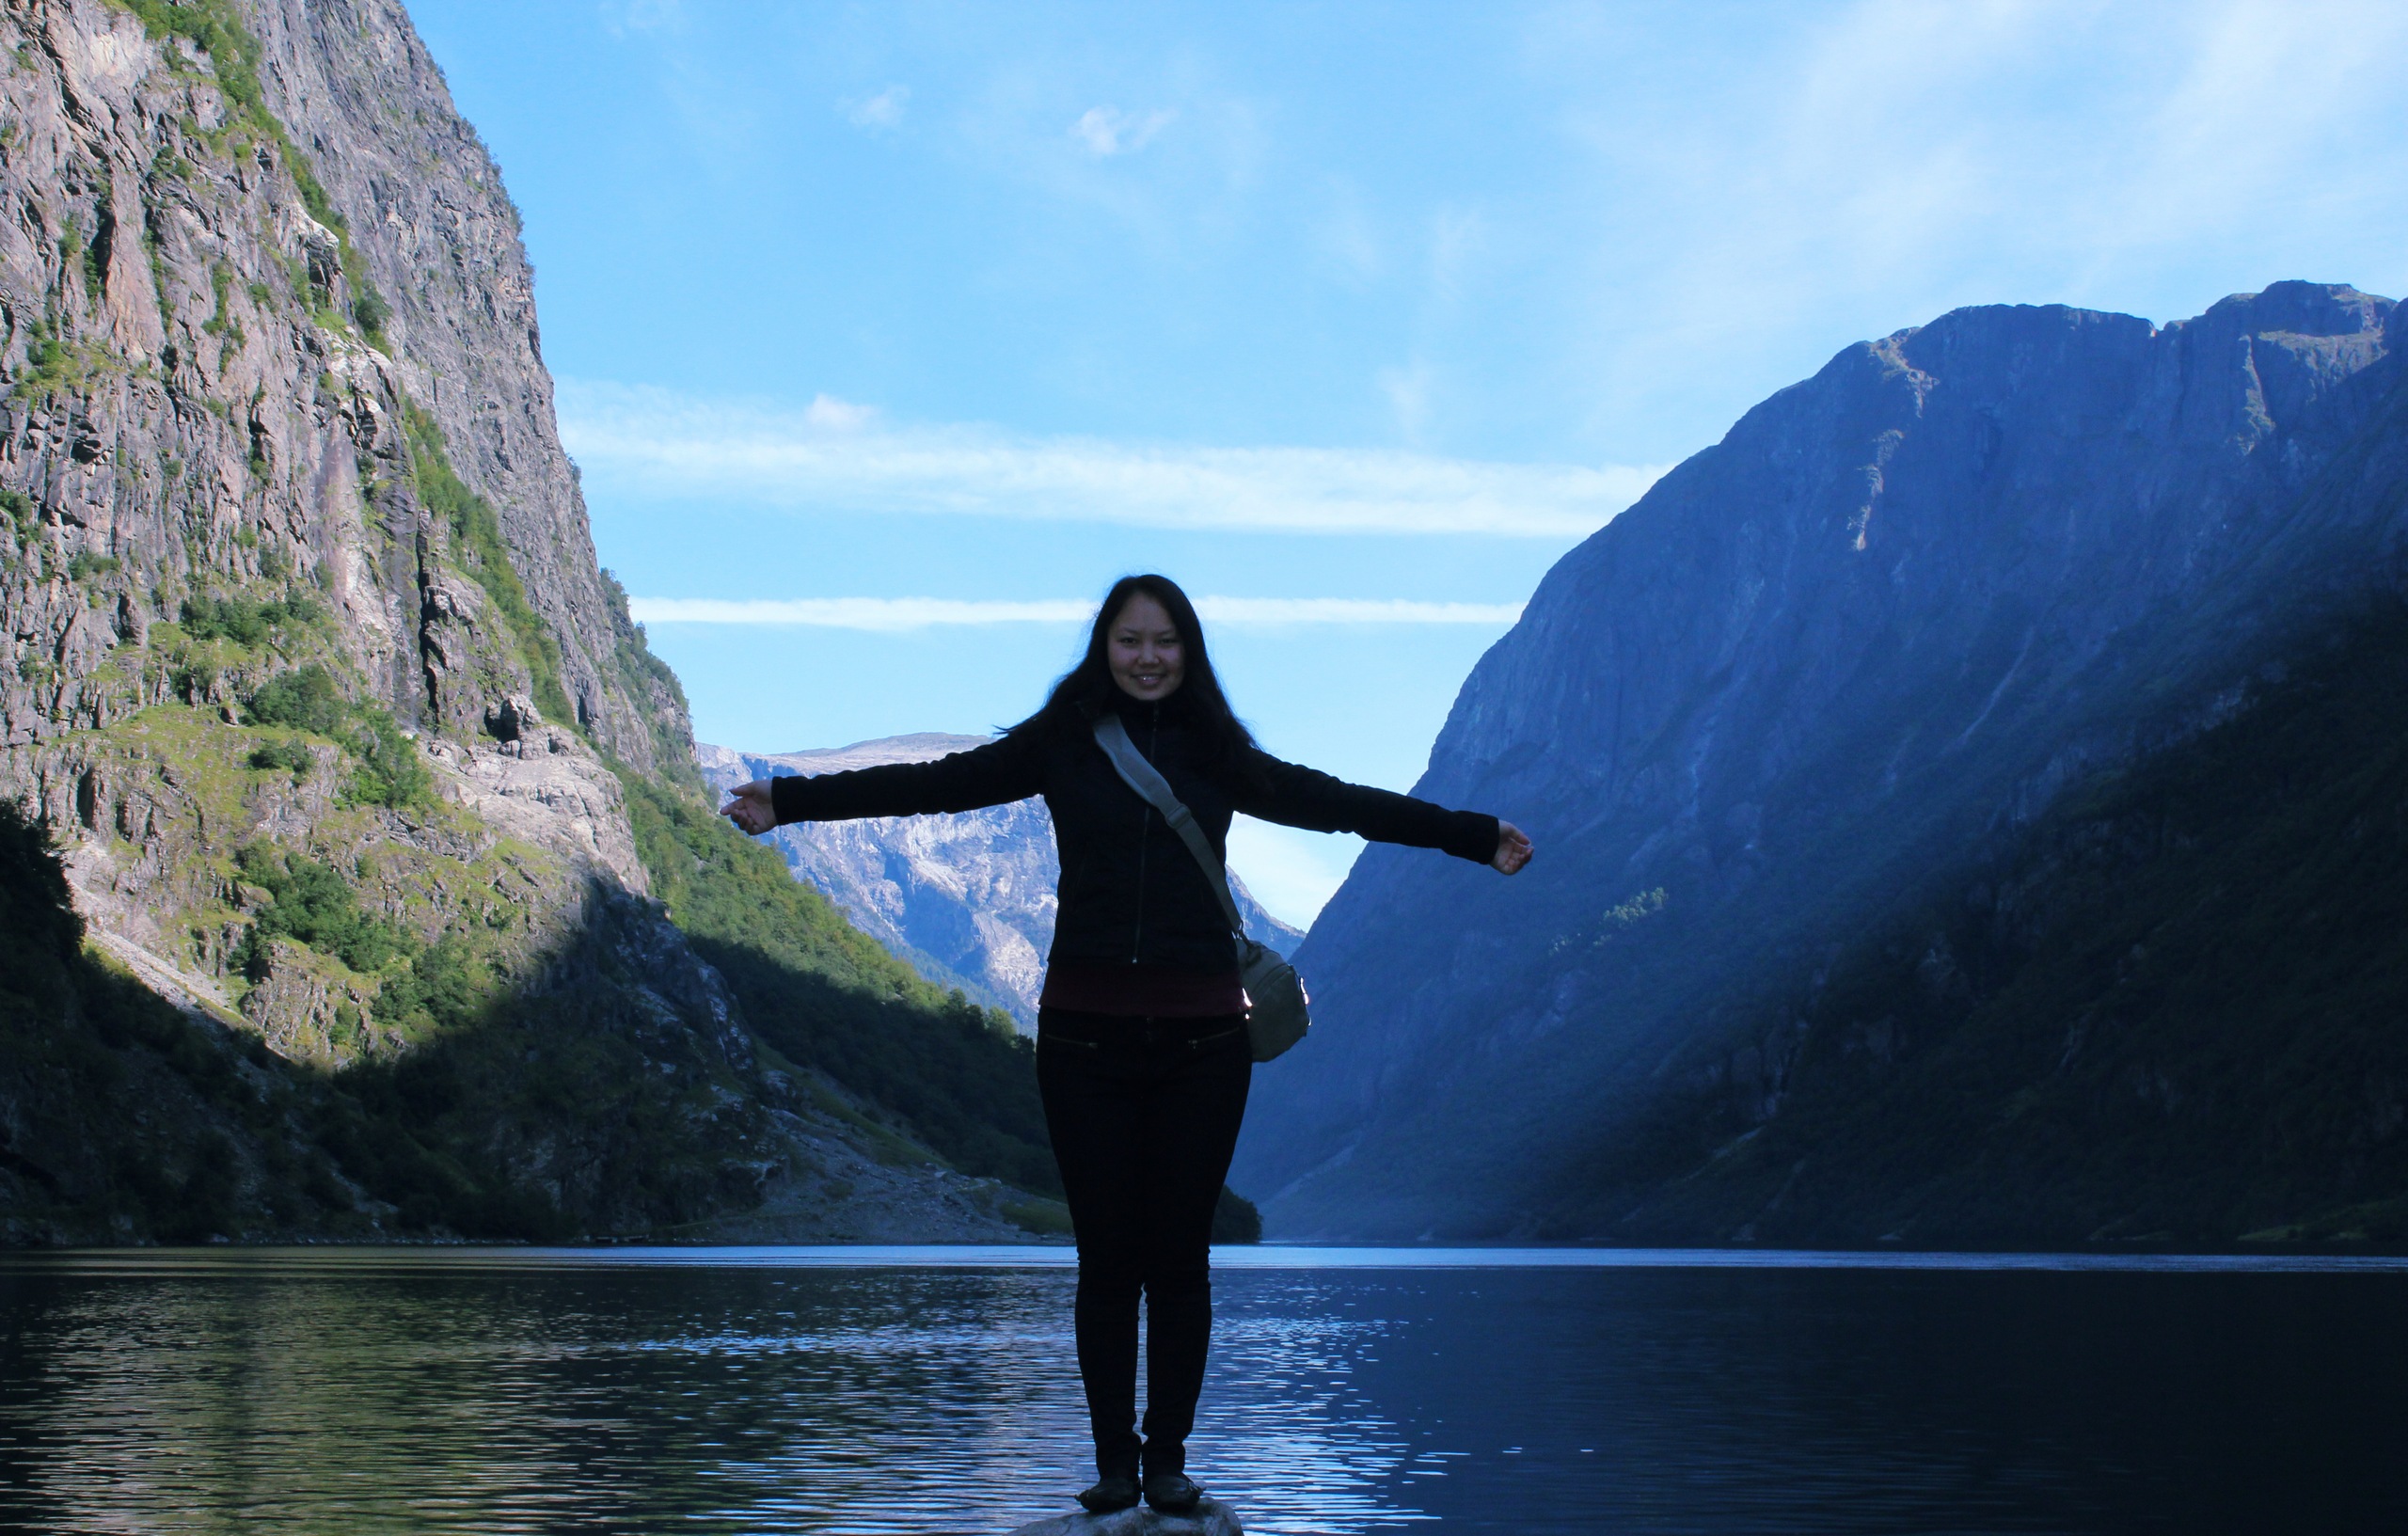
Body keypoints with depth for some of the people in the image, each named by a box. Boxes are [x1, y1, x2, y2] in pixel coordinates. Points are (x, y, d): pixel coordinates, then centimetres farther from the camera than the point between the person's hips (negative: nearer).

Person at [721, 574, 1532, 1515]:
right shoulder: (1061, 745, 5)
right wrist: (792, 800, -2)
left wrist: (1473, 836, 17)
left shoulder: (1218, 756, 9)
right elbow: (933, 784, 3)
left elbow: (1334, 802, 14)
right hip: (1086, 1031, -1)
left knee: (1179, 1256, 4)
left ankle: (1168, 1457, 15)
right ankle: (1113, 1462, 12)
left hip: (1201, 1034, 1)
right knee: (1107, 1258, 2)